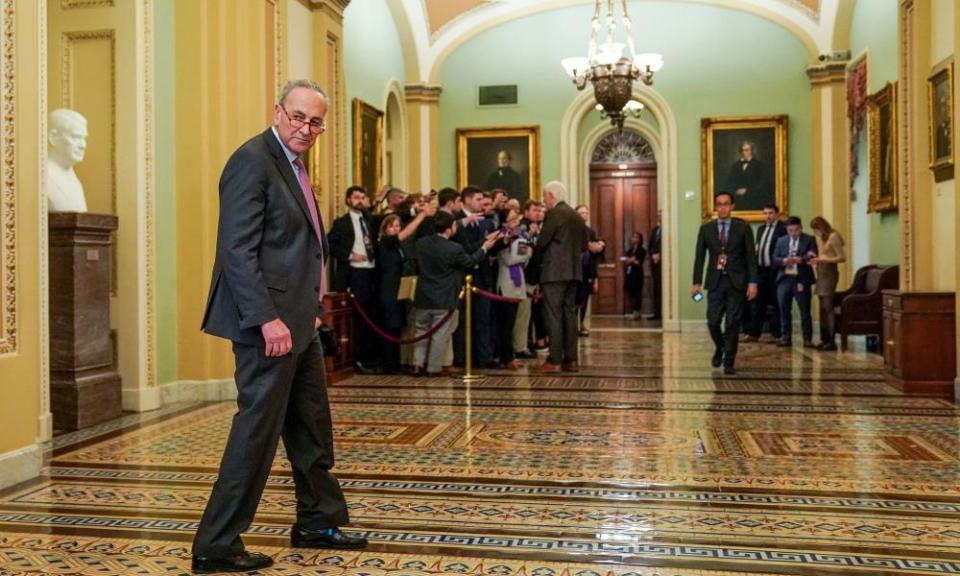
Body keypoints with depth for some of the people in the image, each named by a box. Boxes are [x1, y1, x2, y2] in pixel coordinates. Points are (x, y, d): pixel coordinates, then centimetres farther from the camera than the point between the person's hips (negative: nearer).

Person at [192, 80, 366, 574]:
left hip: (298, 320, 10)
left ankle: (317, 523, 31)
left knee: (312, 427, 17)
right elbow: (238, 250, -20)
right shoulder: (253, 161, -13)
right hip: (270, 322, -10)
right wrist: (267, 319, -25)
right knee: (259, 428, -4)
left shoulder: (293, 164, 16)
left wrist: (310, 307, 14)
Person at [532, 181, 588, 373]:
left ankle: (554, 360, -6)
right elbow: (583, 245, 15)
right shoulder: (577, 216, 13)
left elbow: (542, 242, -13)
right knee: (569, 314, 10)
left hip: (554, 271, -8)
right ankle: (571, 359, 11)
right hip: (573, 271, 8)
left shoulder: (553, 214, -11)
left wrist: (537, 262, 4)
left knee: (553, 315, -5)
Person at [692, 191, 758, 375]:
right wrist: (697, 282, -2)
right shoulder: (706, 228, 6)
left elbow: (750, 256, 0)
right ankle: (720, 347, 29)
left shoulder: (743, 228, 2)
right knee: (713, 321, -2)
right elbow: (699, 257, 5)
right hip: (715, 281, 1)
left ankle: (729, 361, 11)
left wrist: (752, 282, -8)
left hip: (736, 281, -1)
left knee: (733, 323, 0)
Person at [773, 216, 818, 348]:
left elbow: (813, 258, -7)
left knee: (805, 311, -1)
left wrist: (800, 260, -24)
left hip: (801, 279, -3)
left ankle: (807, 339, 7)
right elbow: (775, 259, 5)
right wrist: (784, 261, -16)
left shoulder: (809, 240, 4)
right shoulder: (781, 241, 13)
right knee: (784, 310, 5)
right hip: (784, 279, 3)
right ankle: (785, 337, 14)